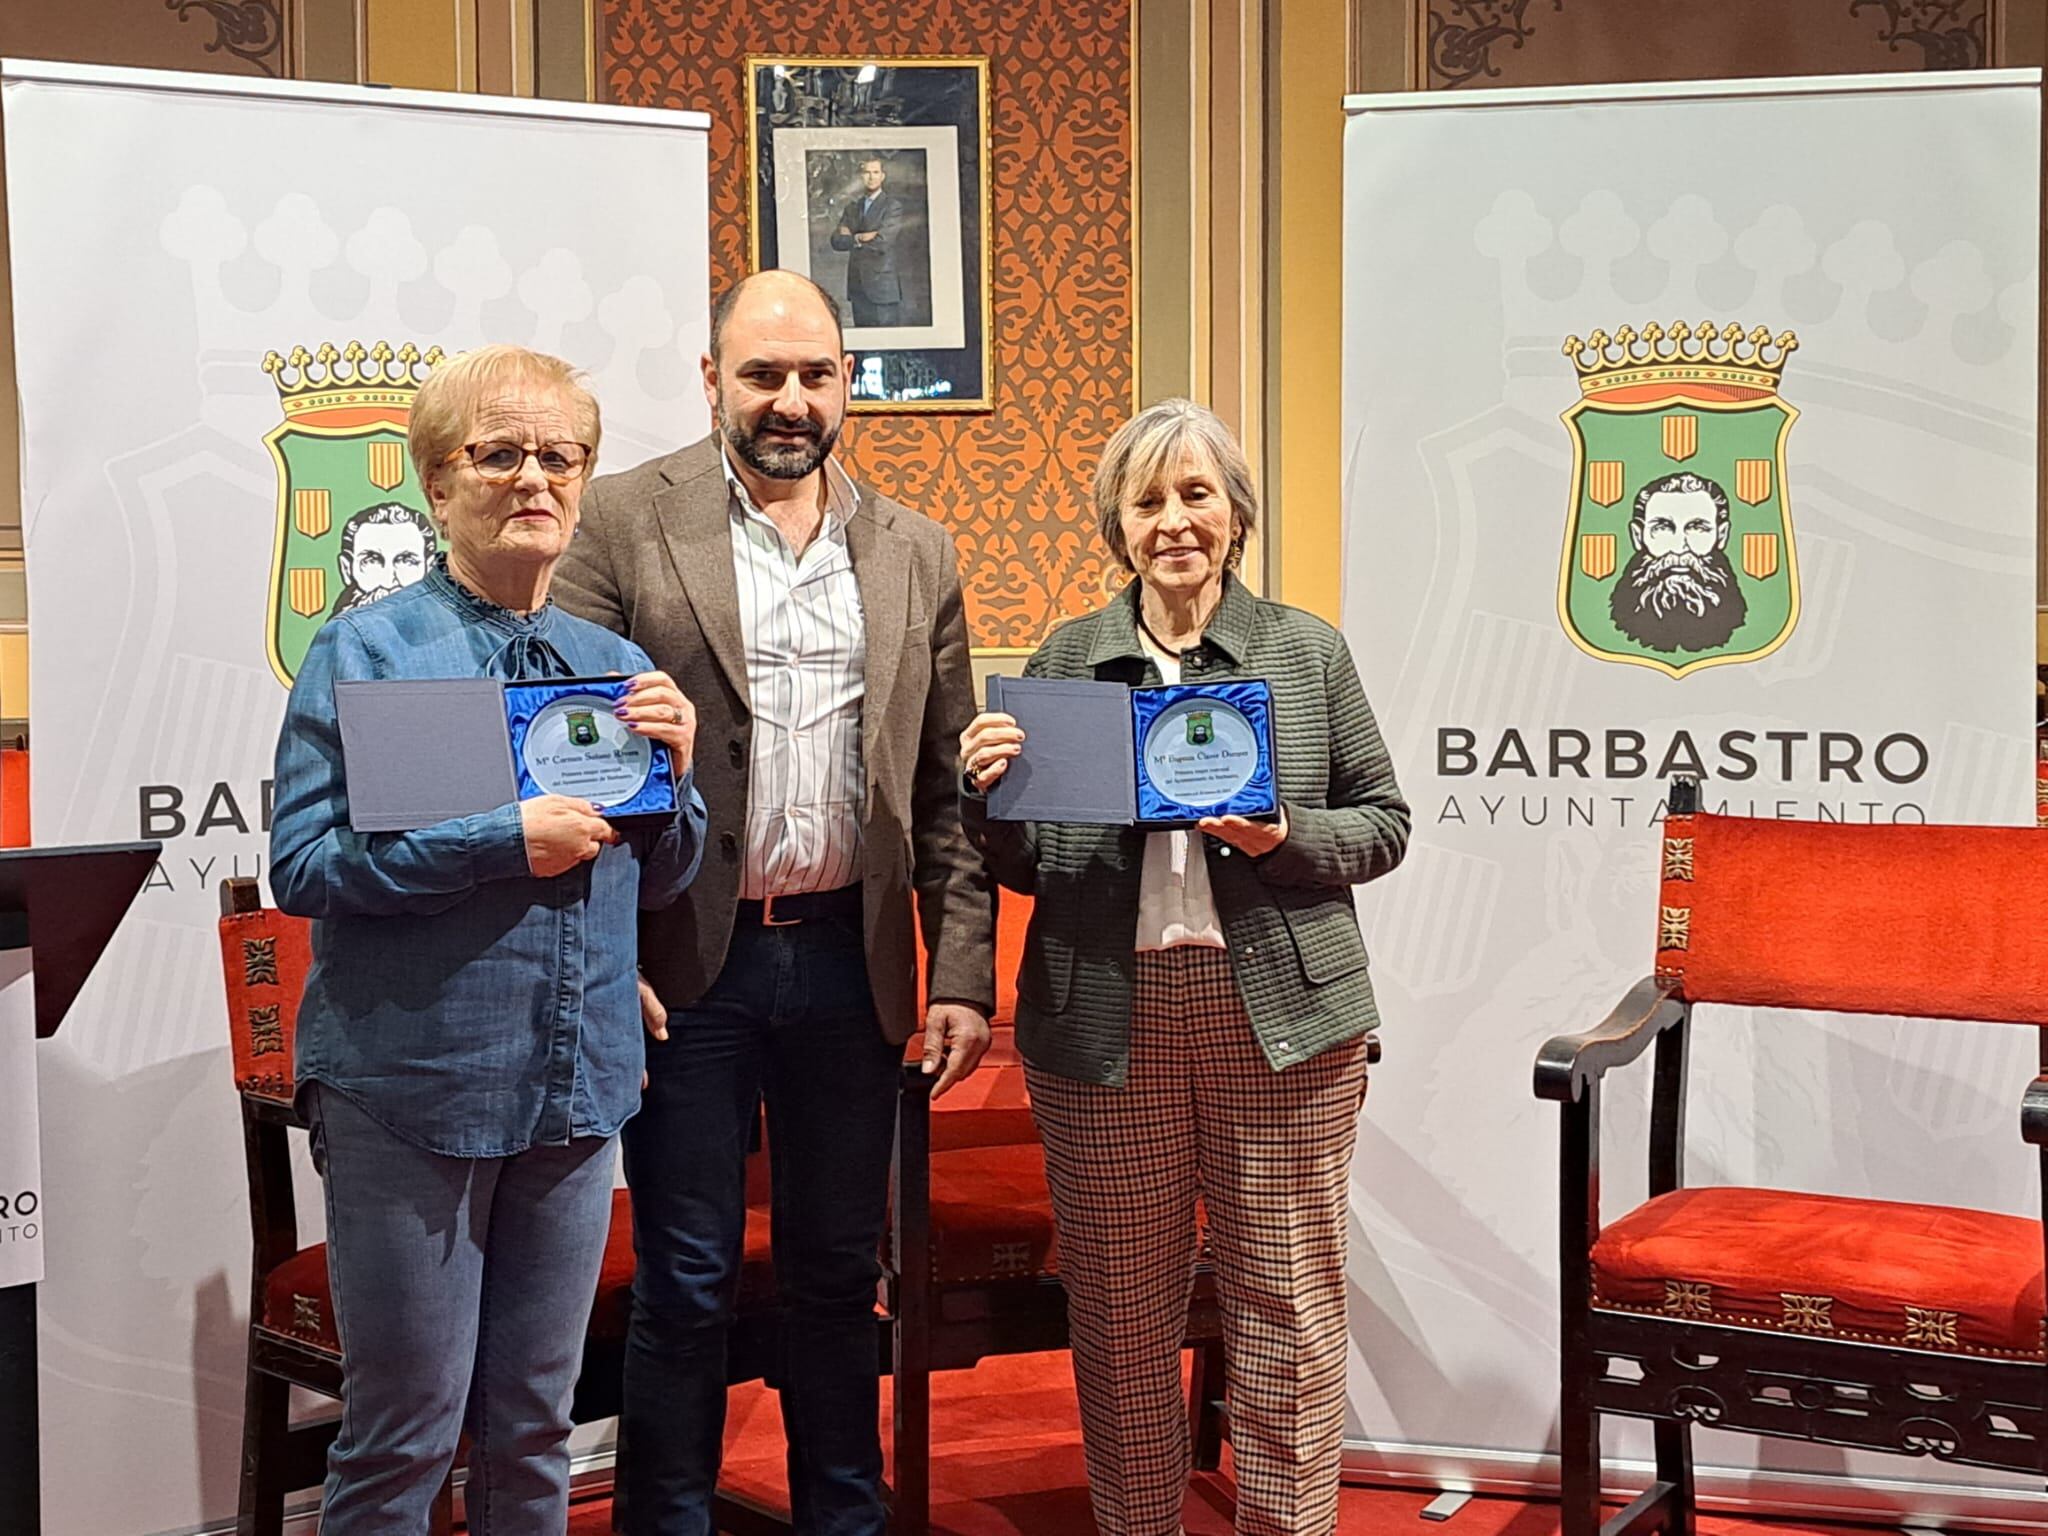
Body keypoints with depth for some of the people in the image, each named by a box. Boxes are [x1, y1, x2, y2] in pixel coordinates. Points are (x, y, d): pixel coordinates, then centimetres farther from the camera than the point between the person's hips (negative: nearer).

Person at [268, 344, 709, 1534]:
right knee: (405, 1434, 5)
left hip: (576, 1084, 5)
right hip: (410, 1086, -4)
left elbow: (660, 881, 13)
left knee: (536, 1426, 15)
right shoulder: (363, 653, -6)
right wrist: (509, 842, -20)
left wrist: (673, 770, -6)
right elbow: (301, 864, -14)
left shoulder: (619, 666, 8)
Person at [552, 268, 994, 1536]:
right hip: (689, 958, -3)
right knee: (686, 1280, 6)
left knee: (841, 1273, 15)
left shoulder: (915, 553, 8)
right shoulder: (628, 521, -2)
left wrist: (963, 972, 2)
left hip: (849, 956, 3)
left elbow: (947, 789, 8)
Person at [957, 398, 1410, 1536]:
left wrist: (1285, 838, -11)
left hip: (1282, 1020, -1)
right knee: (1122, 1310, 9)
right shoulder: (1063, 662, 8)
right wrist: (989, 791, -9)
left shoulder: (1310, 652, 5)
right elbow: (1027, 866, 11)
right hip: (1105, 1023, 1)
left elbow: (1384, 824, 8)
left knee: (1289, 1300, 4)